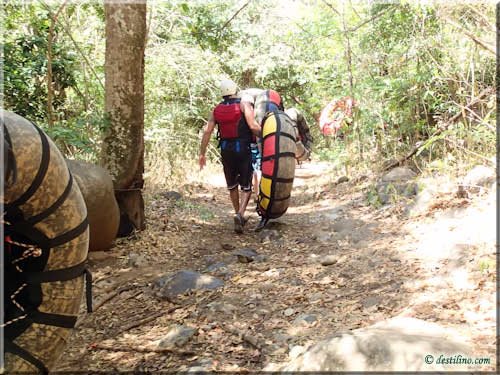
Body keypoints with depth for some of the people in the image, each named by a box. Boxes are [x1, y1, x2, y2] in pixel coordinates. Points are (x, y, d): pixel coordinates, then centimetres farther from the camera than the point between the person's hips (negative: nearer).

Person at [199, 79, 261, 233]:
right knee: (246, 187, 4)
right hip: (243, 150, -4)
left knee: (232, 186, 20)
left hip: (226, 151, 4)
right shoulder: (244, 105, -5)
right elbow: (253, 126, -18)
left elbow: (207, 131, 1)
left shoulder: (216, 109, 7)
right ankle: (240, 214, -19)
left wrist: (202, 154, 4)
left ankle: (239, 216, 30)